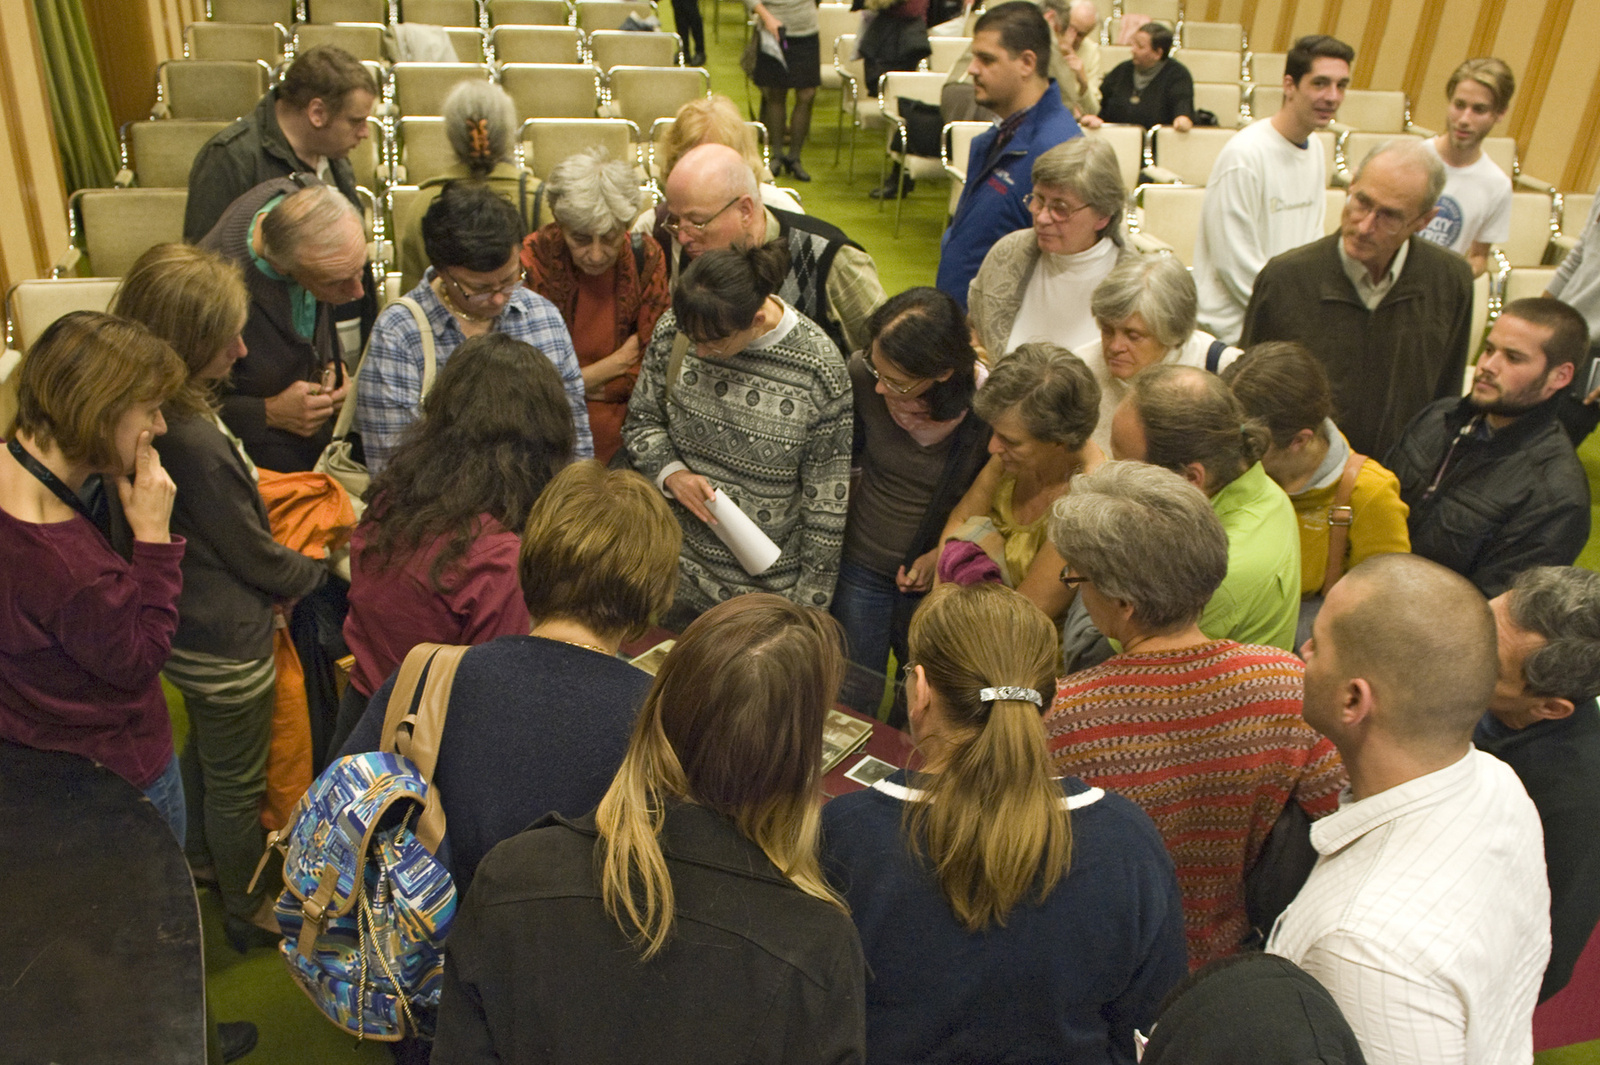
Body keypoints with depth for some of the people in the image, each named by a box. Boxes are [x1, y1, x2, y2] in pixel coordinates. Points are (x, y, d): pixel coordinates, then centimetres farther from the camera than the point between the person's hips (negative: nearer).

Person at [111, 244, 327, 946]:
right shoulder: (194, 444, -37)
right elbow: (256, 557, -22)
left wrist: (266, 578, 0)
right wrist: (322, 570, -4)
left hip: (187, 628, 9)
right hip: (226, 647, -9)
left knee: (204, 749, 33)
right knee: (237, 783, 16)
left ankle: (202, 855, 58)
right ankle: (246, 909, 40)